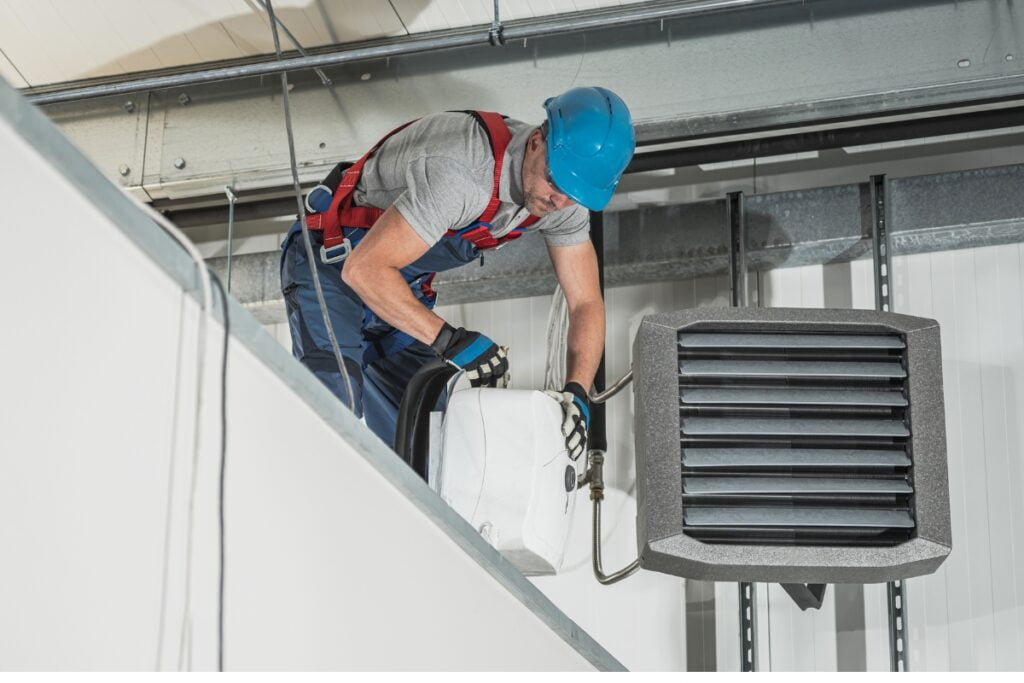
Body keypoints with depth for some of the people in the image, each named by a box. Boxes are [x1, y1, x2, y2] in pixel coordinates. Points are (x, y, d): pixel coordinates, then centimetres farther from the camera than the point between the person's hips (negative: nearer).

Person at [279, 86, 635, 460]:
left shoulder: (565, 188, -12)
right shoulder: (463, 172, -37)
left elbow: (586, 303, -5)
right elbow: (364, 270, -37)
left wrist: (576, 392, -22)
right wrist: (449, 339, -39)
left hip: (403, 287, 8)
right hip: (333, 263, -8)